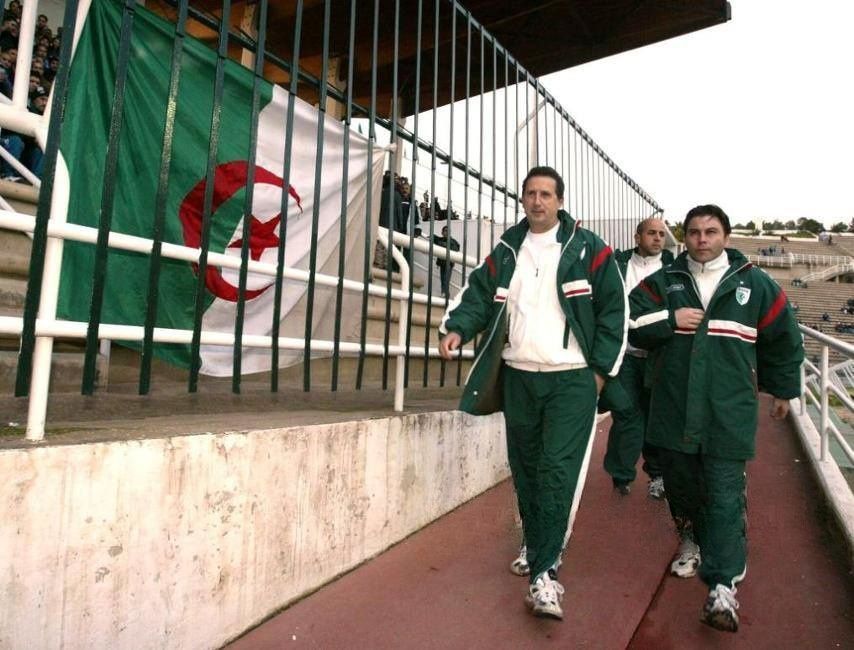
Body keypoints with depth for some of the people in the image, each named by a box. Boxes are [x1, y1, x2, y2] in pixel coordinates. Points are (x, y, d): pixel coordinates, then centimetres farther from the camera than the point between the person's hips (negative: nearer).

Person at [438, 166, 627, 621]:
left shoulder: (587, 249, 0)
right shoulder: (506, 252, 11)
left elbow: (614, 310, 0)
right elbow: (477, 294, 7)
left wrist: (602, 369, -4)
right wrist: (457, 327, -13)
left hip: (572, 380, -4)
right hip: (517, 378, 4)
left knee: (557, 472, -11)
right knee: (525, 472, 13)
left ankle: (545, 573, -2)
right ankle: (538, 551, 33)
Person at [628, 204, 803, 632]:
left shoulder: (755, 285, 5)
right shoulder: (663, 282, 7)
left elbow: (783, 340, 16)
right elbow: (630, 323, 0)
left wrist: (783, 390, 21)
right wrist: (670, 320, -14)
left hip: (729, 414, -1)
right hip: (674, 410, 2)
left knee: (725, 496, -5)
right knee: (680, 484, 15)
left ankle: (723, 586, 0)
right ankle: (692, 539, 42)